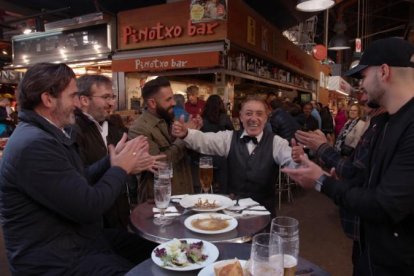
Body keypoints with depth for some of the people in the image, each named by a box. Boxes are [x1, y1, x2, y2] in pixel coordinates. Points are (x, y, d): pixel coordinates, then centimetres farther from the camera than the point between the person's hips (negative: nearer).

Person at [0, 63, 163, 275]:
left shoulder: (48, 134, 8)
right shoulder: (34, 144, -25)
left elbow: (80, 181, 8)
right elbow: (89, 207, -26)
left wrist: (113, 161, -5)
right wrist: (120, 168, -12)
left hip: (77, 239, 9)